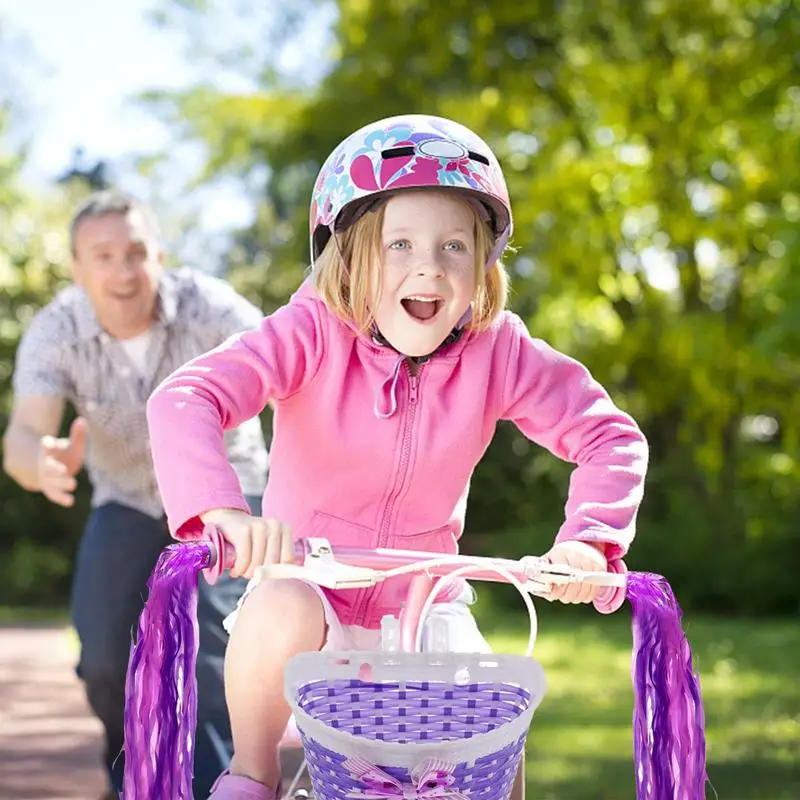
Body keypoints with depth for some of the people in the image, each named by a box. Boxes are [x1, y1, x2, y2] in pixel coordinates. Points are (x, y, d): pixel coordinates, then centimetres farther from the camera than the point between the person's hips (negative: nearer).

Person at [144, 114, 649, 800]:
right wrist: (224, 510, -50)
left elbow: (611, 435, -10)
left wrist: (588, 539, -29)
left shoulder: (497, 350, -12)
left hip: (422, 607, 2)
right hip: (312, 587, -2)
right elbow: (183, 400, -31)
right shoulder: (316, 332, -19)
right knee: (281, 613, -35)